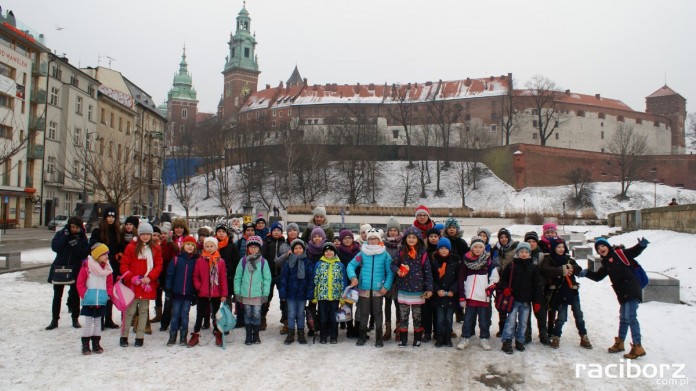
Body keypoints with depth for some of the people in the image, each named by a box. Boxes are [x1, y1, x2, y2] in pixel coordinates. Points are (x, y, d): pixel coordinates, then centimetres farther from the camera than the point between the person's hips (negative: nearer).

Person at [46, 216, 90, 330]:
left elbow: (84, 254, -7)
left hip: (75, 269, 0)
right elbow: (55, 247, -16)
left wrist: (76, 245, -22)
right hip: (60, 268, 0)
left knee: (75, 294, 8)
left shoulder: (82, 238, 0)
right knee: (57, 295, 6)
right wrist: (65, 236, -20)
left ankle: (75, 318, 21)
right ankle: (55, 320, 17)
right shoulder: (60, 234, -2)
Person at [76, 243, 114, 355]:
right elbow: (80, 284, -7)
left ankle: (96, 344, 22)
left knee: (98, 322, 13)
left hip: (101, 301, 4)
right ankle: (85, 345, 10)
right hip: (89, 301, -4)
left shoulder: (107, 267, 4)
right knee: (88, 322, 1)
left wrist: (108, 294, -2)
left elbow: (110, 283, 11)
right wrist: (84, 295, -12)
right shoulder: (86, 266, -10)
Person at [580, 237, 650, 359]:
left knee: (631, 318, -11)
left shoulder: (619, 253, -5)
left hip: (632, 290, -8)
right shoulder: (606, 263, 14)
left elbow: (634, 252, -17)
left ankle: (638, 347, -7)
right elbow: (598, 276, 16)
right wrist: (587, 273, 1)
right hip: (622, 293, 8)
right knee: (623, 318, 19)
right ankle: (620, 343, 31)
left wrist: (641, 245, -36)